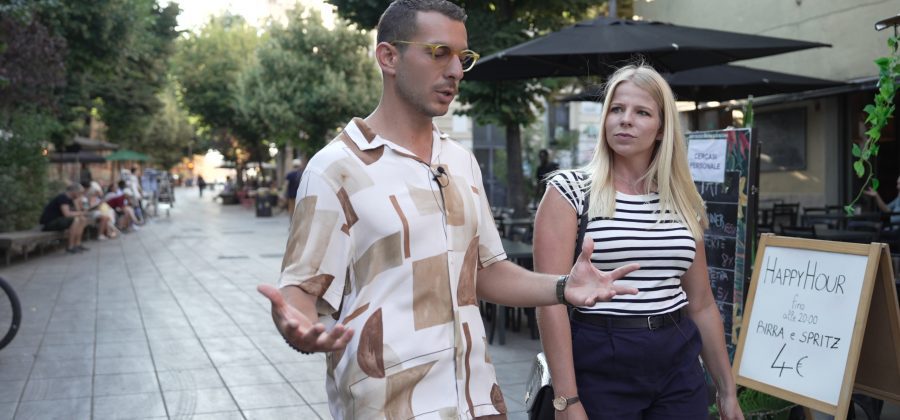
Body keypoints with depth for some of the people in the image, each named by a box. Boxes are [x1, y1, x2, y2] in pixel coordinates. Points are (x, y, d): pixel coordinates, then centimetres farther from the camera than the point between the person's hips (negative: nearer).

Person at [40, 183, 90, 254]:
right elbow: (67, 214, -29)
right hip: (48, 222, -10)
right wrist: (80, 213, -13)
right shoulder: (63, 198, -19)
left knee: (83, 220, 6)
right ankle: (70, 247, -22)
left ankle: (77, 244, 4)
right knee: (75, 220, -29)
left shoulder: (69, 199, 11)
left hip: (57, 221, 10)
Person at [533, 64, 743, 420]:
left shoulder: (683, 203, 7)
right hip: (600, 364, -4)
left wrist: (727, 390, 14)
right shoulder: (570, 191, -6)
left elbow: (701, 304, 14)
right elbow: (551, 298, -13)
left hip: (678, 365, 4)